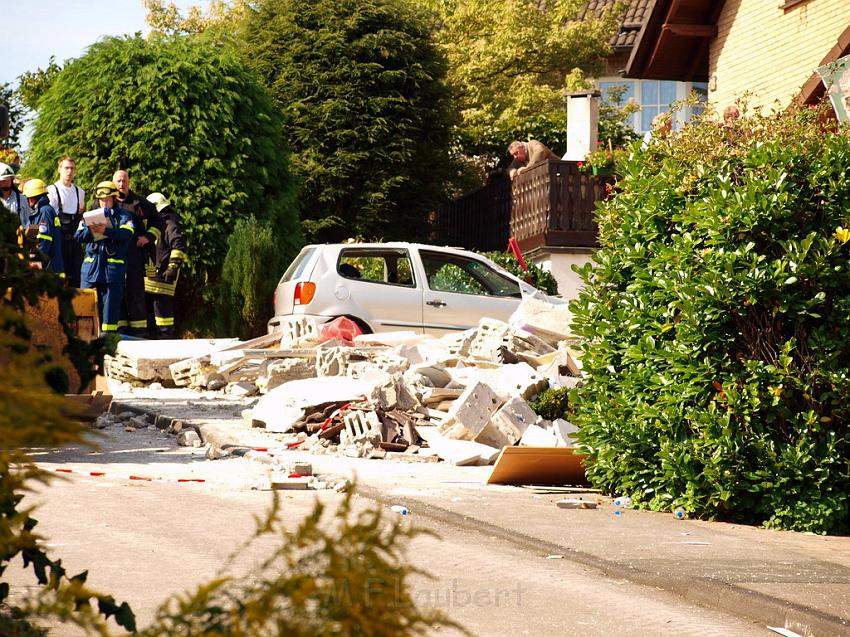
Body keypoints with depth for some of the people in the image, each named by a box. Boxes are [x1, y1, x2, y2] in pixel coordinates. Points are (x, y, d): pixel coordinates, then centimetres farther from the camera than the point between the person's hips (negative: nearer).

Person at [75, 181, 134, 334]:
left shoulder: (123, 216, 9)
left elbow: (127, 233, -11)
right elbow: (78, 236, 7)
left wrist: (106, 230, -25)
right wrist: (90, 230, -14)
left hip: (113, 267, -3)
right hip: (91, 264, 3)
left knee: (111, 302, -4)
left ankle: (108, 334, -1)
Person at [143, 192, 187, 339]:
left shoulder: (169, 225, -9)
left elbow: (179, 247, -19)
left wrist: (173, 267, -24)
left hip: (163, 276, -10)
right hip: (152, 278, 10)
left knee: (163, 308, -10)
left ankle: (165, 337, -9)